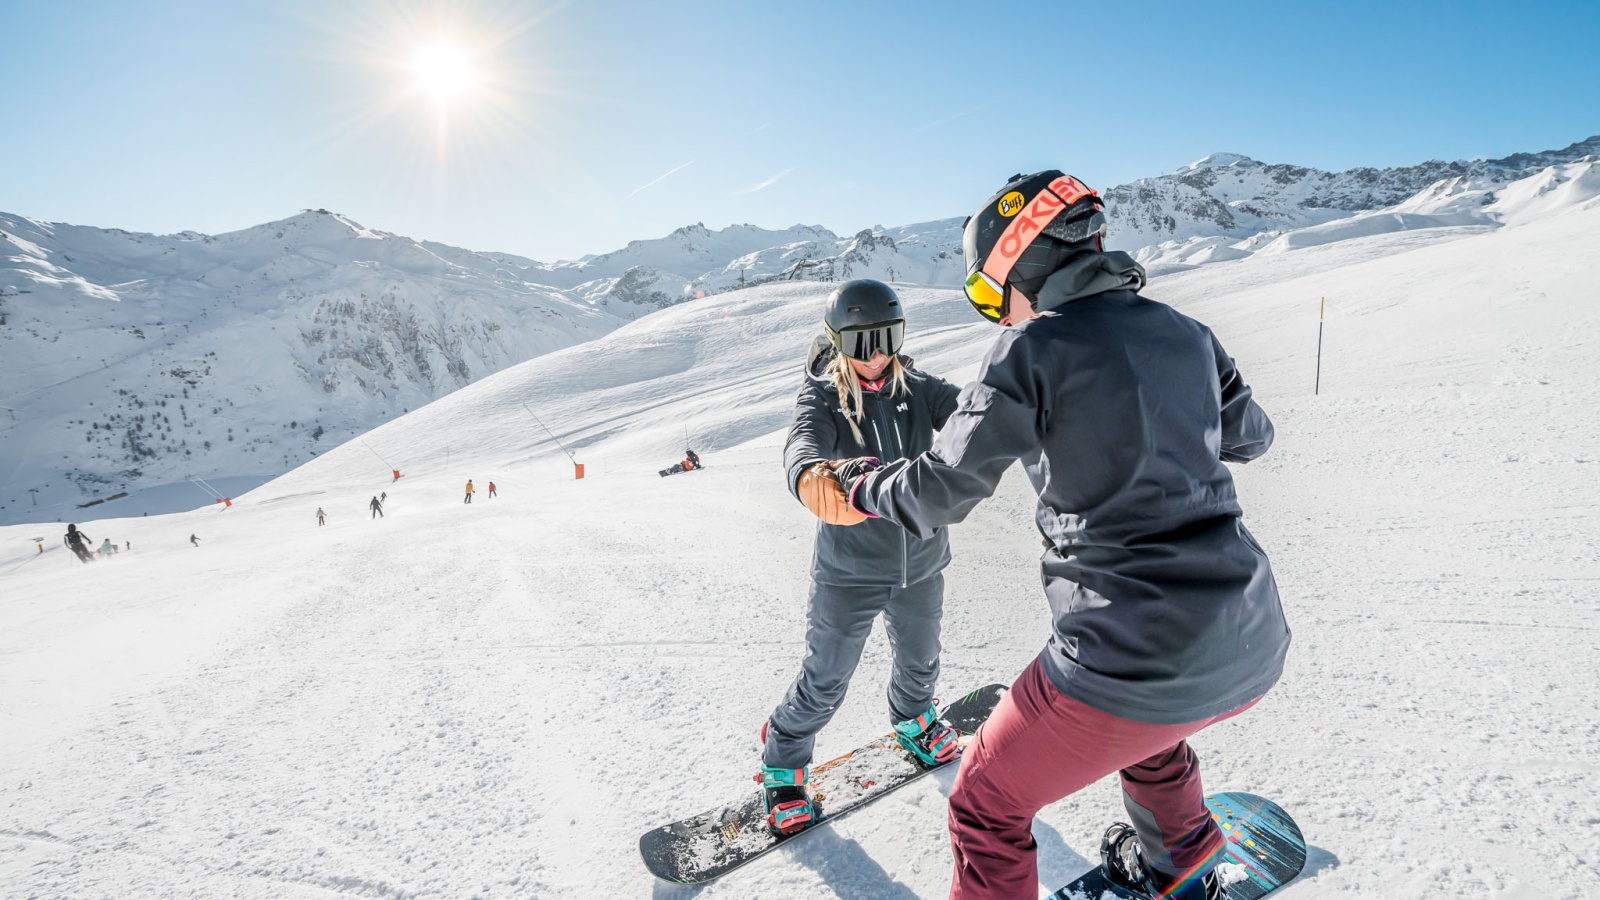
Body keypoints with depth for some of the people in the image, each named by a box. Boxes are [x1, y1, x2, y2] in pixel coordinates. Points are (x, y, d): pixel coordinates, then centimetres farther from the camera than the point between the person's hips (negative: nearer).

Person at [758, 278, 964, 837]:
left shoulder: (917, 389, -5)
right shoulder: (822, 397, -15)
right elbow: (804, 441, -36)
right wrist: (810, 475, -61)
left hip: (920, 563, 4)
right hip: (848, 573, -4)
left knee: (920, 660, 25)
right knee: (824, 683, 6)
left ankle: (912, 720, 58)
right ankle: (783, 761, 33)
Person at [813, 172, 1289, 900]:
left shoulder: (1032, 347, -11)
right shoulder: (1185, 333, 7)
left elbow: (942, 490, -7)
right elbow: (1249, 436, 24)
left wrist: (857, 485, 12)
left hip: (1132, 660, -7)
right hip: (1254, 650, 8)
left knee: (986, 809, 14)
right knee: (1141, 716, 40)